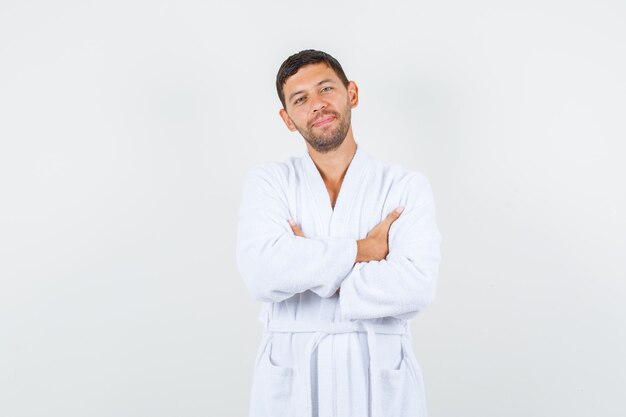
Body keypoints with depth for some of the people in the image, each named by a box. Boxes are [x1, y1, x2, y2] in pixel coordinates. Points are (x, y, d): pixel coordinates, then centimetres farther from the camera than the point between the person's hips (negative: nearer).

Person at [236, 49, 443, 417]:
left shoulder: (407, 186, -2)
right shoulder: (267, 181, 0)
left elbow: (417, 285, -16)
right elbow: (263, 274, -16)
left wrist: (305, 270, -14)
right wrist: (364, 249, -12)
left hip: (381, 378, 0)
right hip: (290, 378, 0)